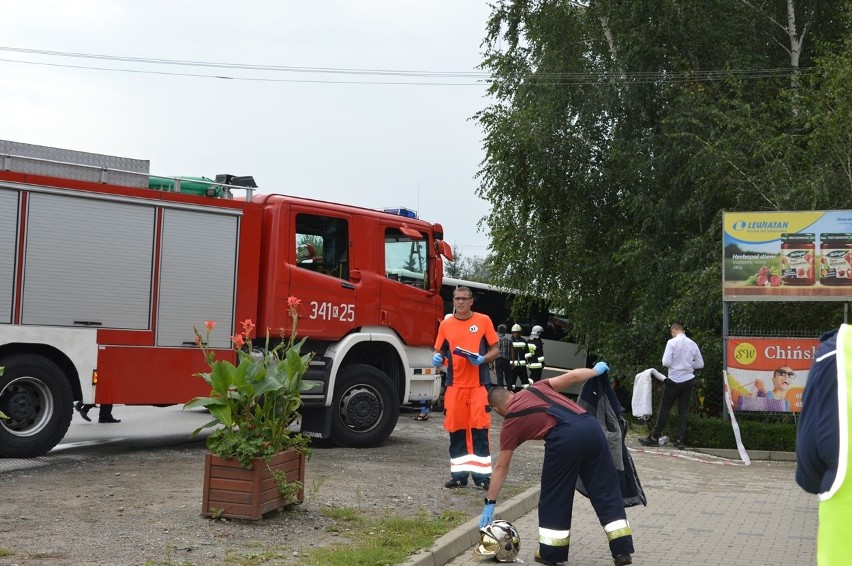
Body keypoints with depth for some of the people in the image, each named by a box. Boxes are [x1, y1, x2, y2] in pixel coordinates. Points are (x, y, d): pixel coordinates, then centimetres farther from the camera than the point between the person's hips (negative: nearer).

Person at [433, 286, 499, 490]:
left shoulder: (483, 321, 2)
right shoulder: (446, 324, 8)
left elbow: (494, 350, 5)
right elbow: (439, 351, 13)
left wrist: (482, 359, -15)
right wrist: (437, 358, -11)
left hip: (479, 384, -2)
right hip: (454, 384, 3)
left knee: (479, 427, -5)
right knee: (456, 428, 5)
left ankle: (482, 474, -1)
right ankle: (459, 474, 13)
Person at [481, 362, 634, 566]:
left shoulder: (510, 423, 18)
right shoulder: (535, 388, 28)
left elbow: (501, 467, 20)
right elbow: (572, 376, 25)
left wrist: (490, 503, 25)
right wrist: (596, 371, 44)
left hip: (565, 437, -5)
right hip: (591, 426, 5)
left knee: (554, 496, 15)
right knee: (607, 491, 12)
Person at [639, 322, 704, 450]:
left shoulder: (672, 342, -12)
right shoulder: (693, 344, 1)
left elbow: (666, 362, -17)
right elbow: (700, 364, 5)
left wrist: (674, 364, 4)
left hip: (674, 380, -4)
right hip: (688, 380, 4)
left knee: (664, 409, 3)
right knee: (683, 410, 8)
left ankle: (654, 438, 8)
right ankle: (680, 440, 7)